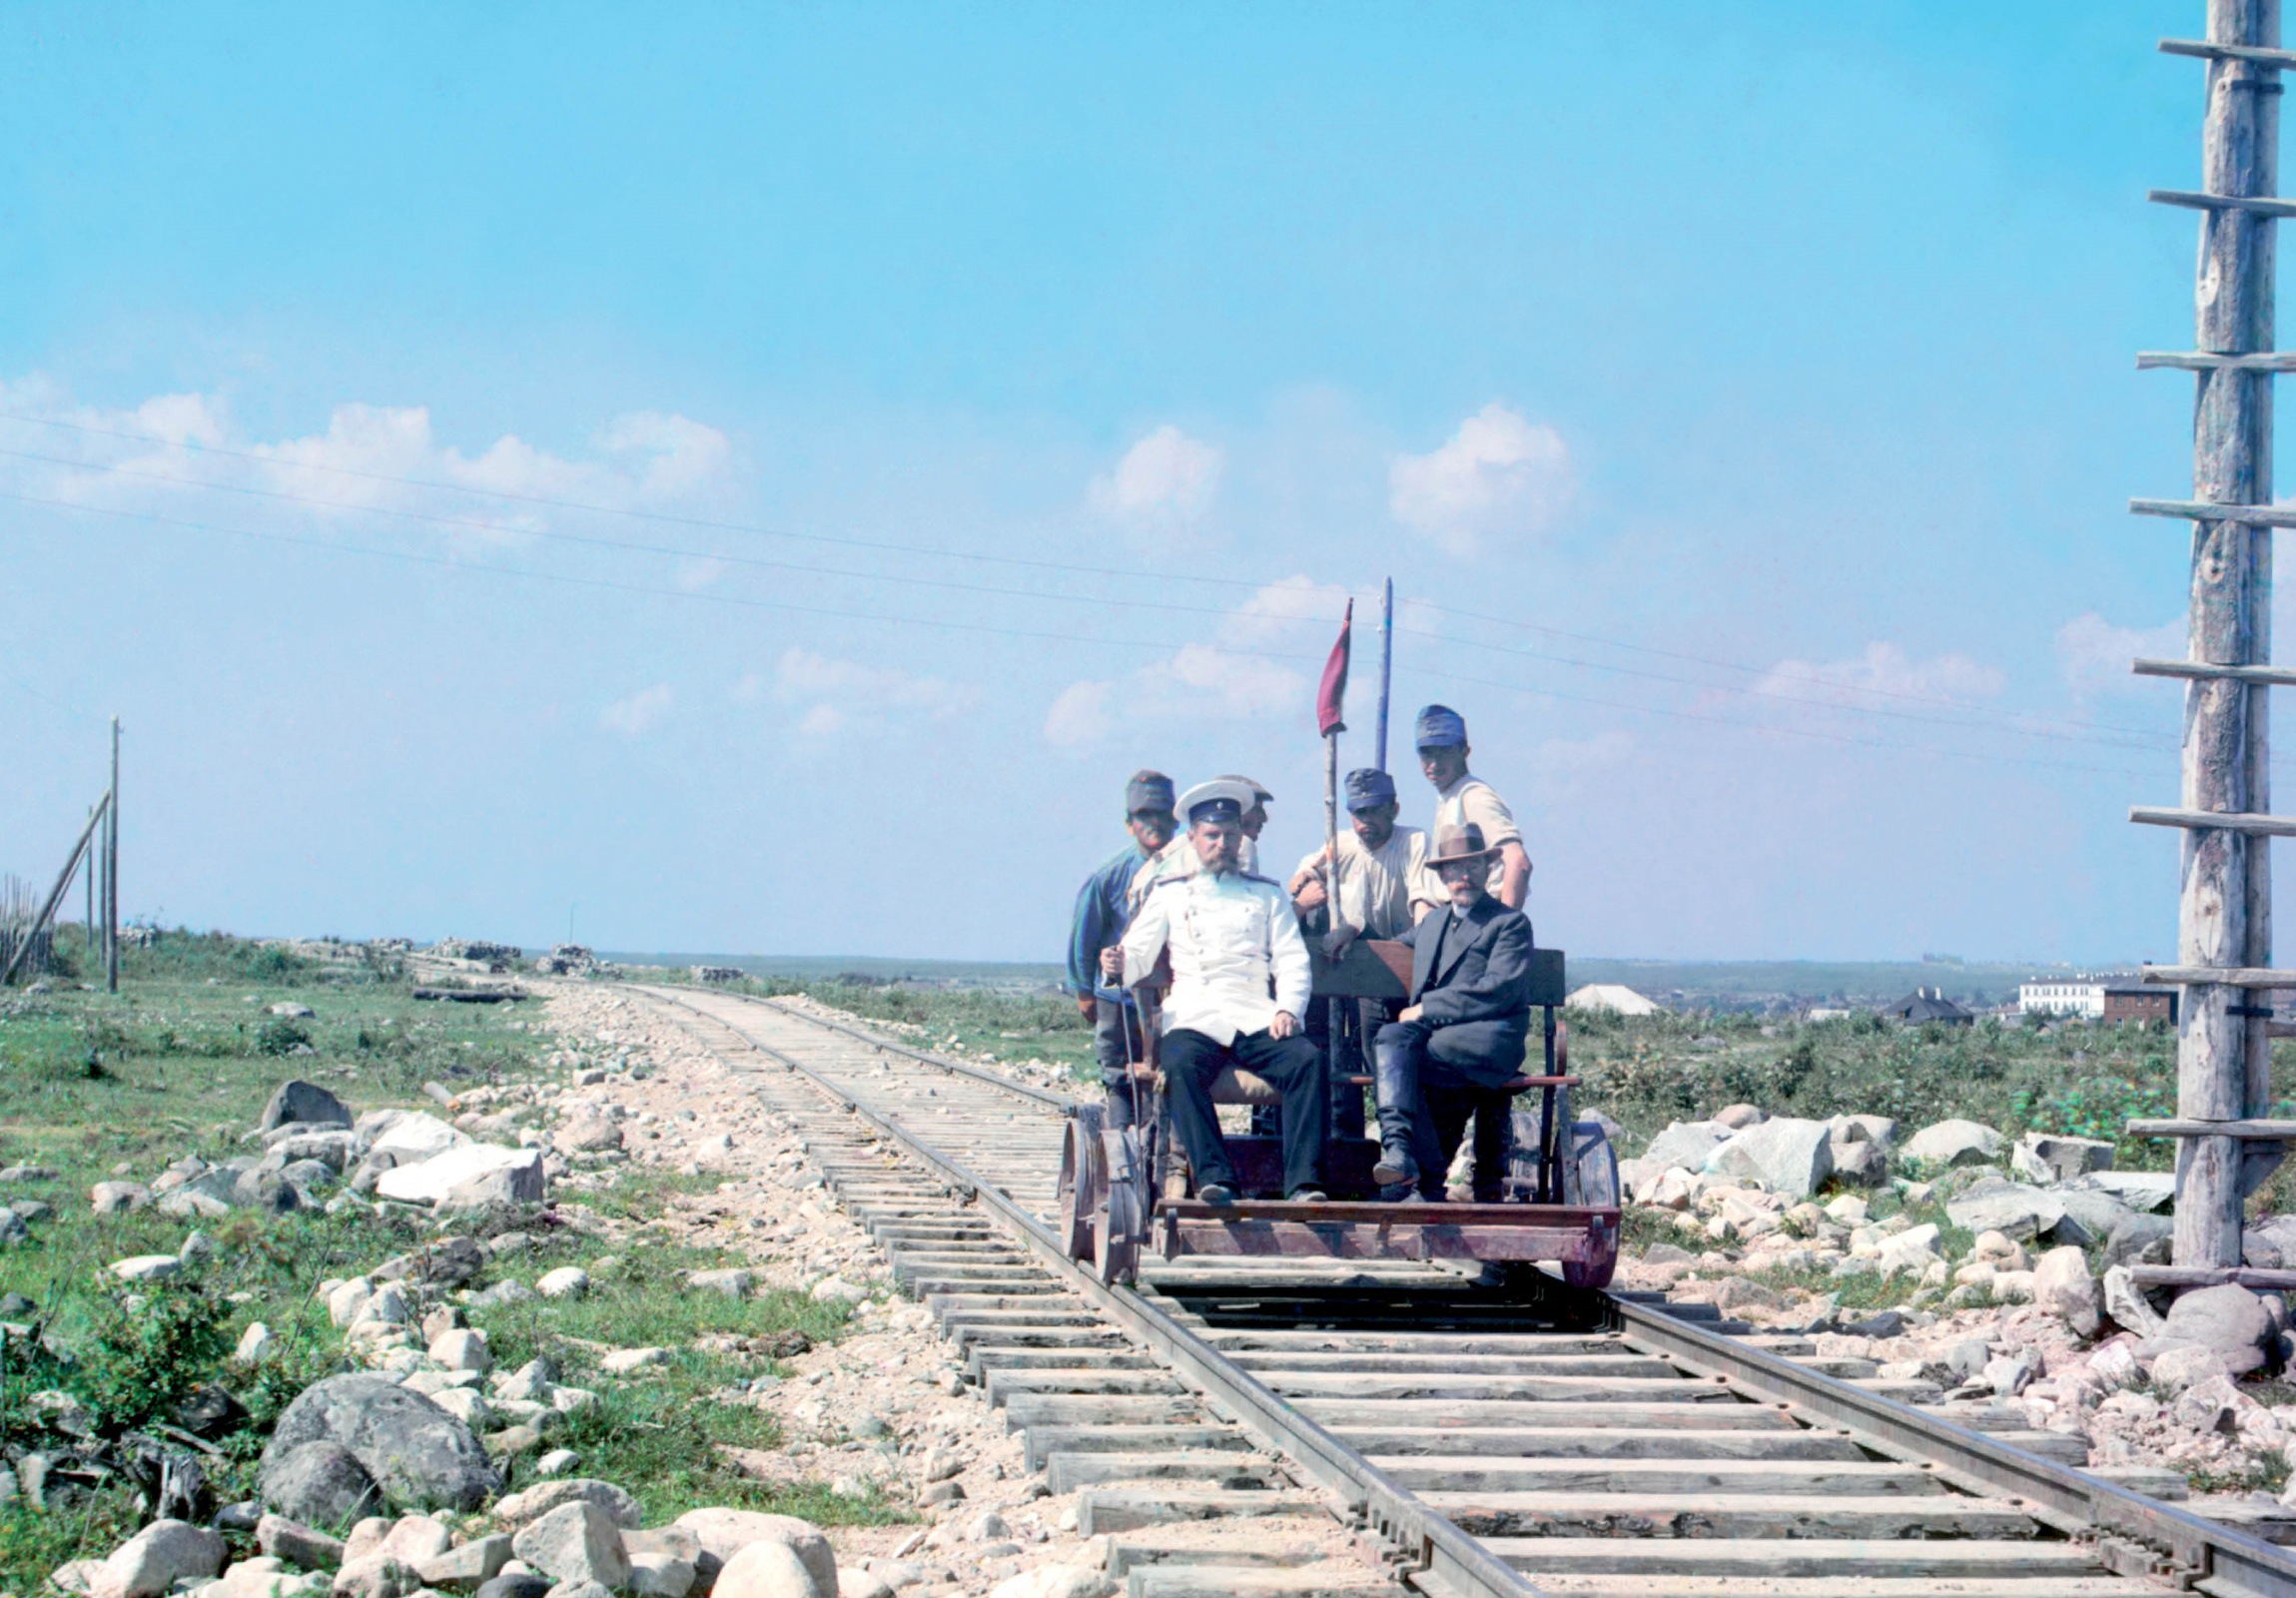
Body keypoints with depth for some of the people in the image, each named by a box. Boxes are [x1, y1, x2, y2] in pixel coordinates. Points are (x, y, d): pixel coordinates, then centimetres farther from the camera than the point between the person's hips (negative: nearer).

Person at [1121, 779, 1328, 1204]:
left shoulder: (1266, 894, 23)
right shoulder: (1171, 894, 22)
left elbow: (1292, 960, 13)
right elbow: (1137, 955, 13)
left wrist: (1288, 1010, -7)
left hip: (1256, 1020, 1)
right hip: (1194, 1019, -1)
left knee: (1306, 1059, -29)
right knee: (1180, 1065, -35)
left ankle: (1303, 1181, -34)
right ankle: (1214, 1177, -42)